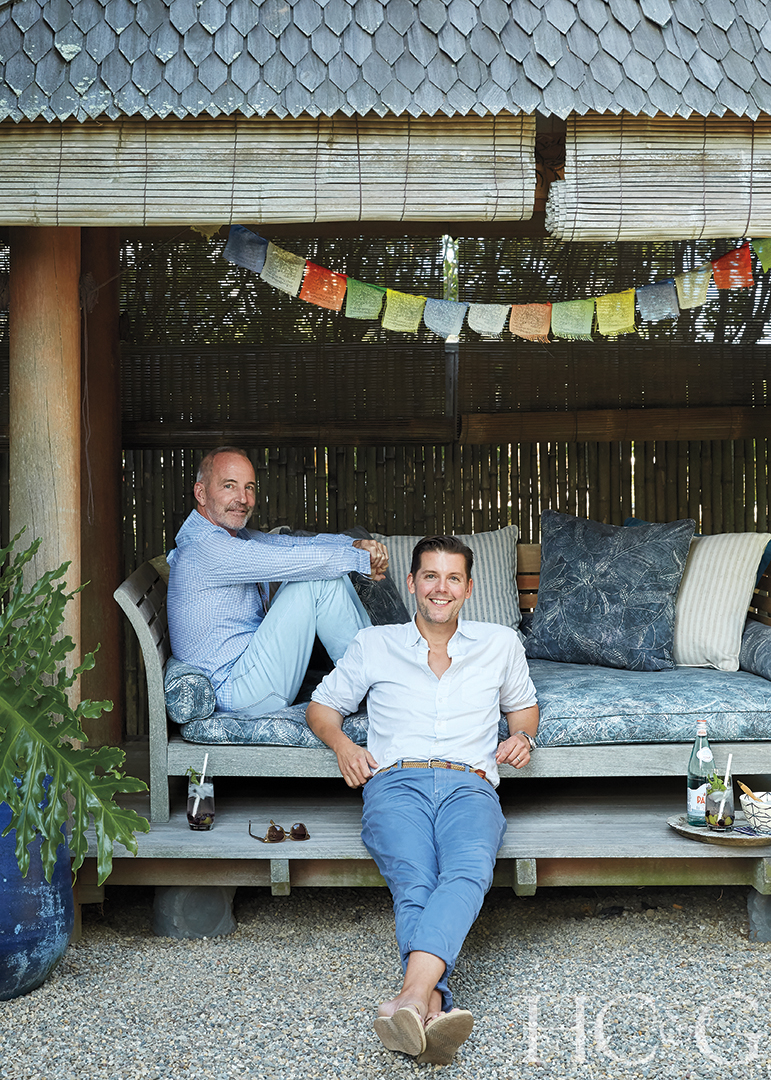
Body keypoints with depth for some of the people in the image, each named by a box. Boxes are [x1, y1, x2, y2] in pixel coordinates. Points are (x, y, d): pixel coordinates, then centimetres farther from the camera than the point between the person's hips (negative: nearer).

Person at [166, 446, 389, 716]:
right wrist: (362, 560, -14)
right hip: (239, 691, -10)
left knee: (332, 569, 4)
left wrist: (354, 545, -13)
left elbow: (295, 543, 6)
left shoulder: (236, 536, 13)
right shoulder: (206, 547, -19)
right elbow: (290, 560, -24)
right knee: (319, 580, -18)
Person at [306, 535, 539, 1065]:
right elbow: (323, 704, 29)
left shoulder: (501, 643, 24)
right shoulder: (374, 645, 21)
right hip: (396, 783, 0)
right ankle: (436, 1008, -53)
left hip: (469, 786, 0)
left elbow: (524, 704, 38)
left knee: (469, 871, -36)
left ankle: (411, 998, -55)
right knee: (414, 883, -34)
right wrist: (342, 744, 6)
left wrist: (523, 735, 14)